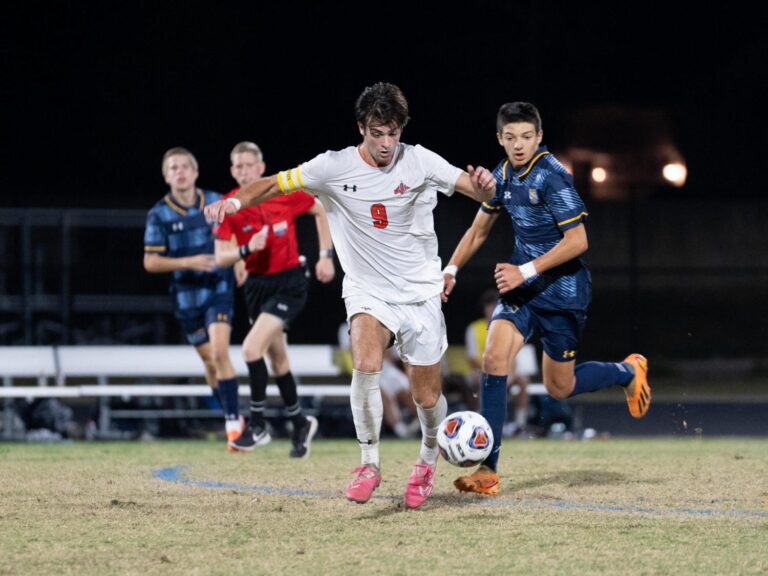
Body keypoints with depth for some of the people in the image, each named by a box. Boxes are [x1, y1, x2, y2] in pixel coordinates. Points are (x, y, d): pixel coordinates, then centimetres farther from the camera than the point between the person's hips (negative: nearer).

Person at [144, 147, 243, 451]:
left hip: (219, 288, -1)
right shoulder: (159, 214, -6)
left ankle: (233, 423, -17)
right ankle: (232, 419, 28)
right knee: (210, 361, 9)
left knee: (219, 352, -19)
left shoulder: (215, 203, -1)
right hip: (186, 296, 1)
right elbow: (150, 262, -7)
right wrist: (189, 262, -19)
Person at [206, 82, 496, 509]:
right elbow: (275, 183, -6)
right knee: (366, 363, -30)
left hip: (420, 294, 1)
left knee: (428, 397, 4)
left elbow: (479, 191, -9)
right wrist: (235, 201, -25)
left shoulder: (419, 162, -8)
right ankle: (370, 463, -16)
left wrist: (483, 185, -34)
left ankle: (428, 461, 35)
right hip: (368, 292, -1)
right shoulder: (336, 168, -9)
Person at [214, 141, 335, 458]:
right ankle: (300, 423, 34)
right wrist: (246, 250, -27)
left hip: (289, 284, -4)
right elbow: (220, 258, -7)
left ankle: (258, 425, -7)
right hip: (257, 285, 4)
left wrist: (326, 255, 3)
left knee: (252, 348, -20)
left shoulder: (285, 193, -12)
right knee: (277, 359, 14)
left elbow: (320, 210, 7)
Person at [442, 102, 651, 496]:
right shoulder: (504, 174, 4)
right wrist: (451, 268, 7)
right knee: (494, 357, -17)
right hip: (521, 288, 6)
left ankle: (629, 372, 37)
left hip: (562, 290, -6)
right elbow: (479, 229, 19)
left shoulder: (551, 176, -19)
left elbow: (577, 241, -20)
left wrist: (526, 271, -22)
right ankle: (488, 470, -14)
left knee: (559, 389, 6)